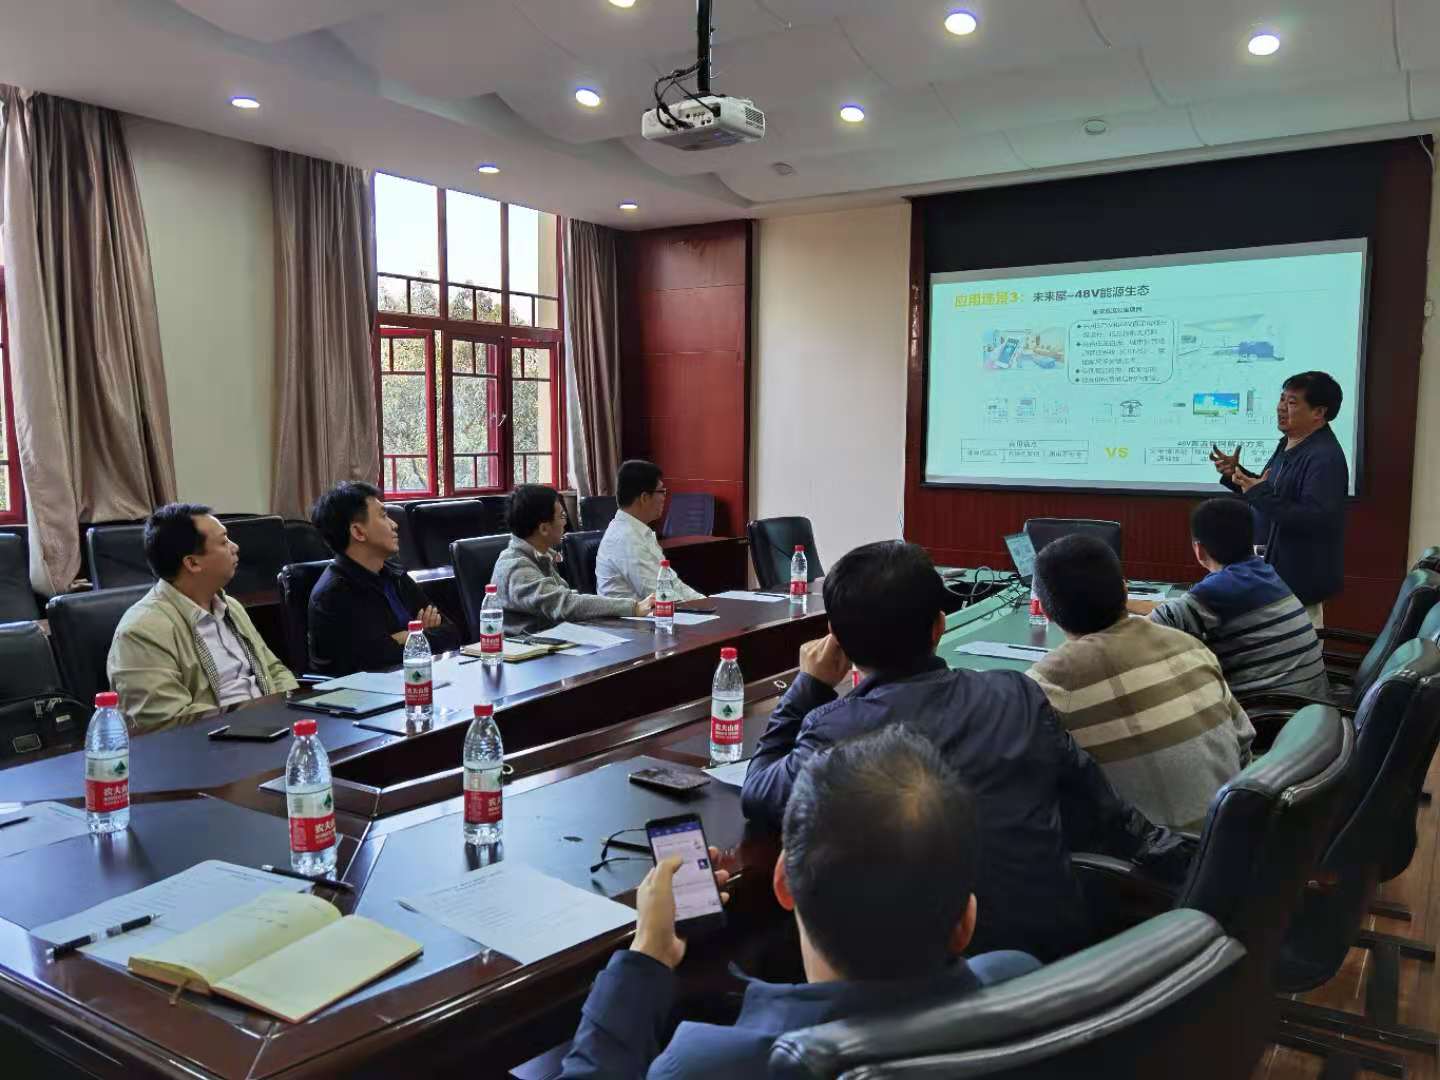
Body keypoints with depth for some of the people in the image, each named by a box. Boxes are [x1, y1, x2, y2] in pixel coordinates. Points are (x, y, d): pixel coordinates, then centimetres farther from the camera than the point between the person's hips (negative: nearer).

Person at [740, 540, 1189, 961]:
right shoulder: (1018, 696, -2)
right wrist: (1166, 852, 29)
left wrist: (807, 687, 9)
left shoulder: (837, 729, -15)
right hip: (1061, 946, 4)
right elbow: (1097, 806, 11)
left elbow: (757, 796, 3)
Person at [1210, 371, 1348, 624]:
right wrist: (1236, 474, 5)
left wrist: (1260, 495, -29)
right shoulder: (1289, 443, 9)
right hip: (1276, 566, 10)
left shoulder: (1325, 457, -22)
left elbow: (1315, 519, -29)